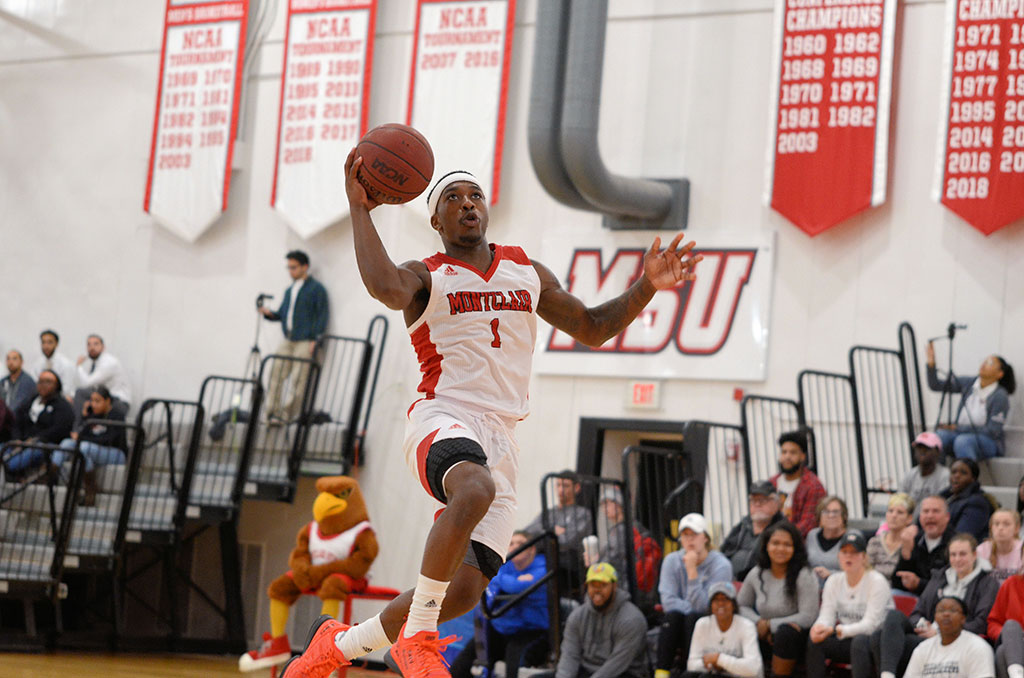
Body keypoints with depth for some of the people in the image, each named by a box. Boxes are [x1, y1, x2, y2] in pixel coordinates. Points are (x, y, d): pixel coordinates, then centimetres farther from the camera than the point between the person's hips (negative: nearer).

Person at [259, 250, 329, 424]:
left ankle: (287, 414, -6)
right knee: (276, 375, -2)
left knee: (298, 380, -8)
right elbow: (282, 314, 24)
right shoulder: (290, 290, 20)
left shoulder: (316, 289, -1)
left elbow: (322, 316, -5)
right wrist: (269, 313, 2)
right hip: (287, 341, 7)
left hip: (305, 342, -7)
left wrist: (314, 340, -13)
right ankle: (272, 412, -1)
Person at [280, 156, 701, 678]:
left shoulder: (528, 274, 21)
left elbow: (593, 328, 26)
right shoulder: (425, 278, 5)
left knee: (464, 591, -3)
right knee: (475, 492, -41)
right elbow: (384, 287, -20)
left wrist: (647, 287, 11)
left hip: (499, 440, 6)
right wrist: (360, 208, -15)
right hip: (442, 420, -5)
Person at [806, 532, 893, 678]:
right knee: (814, 640, -20)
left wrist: (835, 630, -33)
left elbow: (870, 625, -20)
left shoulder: (877, 582, -12)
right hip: (848, 641, 5)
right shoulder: (834, 581, 6)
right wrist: (819, 627, -28)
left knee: (860, 640, -37)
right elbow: (827, 615, -1)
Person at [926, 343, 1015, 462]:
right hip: (959, 434, 5)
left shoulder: (1000, 396, -11)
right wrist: (931, 364, -13)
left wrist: (957, 428, -13)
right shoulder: (968, 383, 4)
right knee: (937, 437, -28)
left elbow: (992, 431, -13)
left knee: (962, 441, -38)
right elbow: (936, 385, 6)